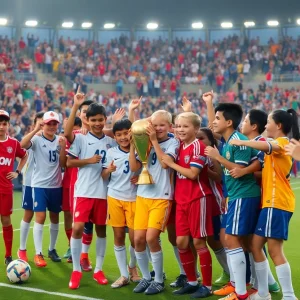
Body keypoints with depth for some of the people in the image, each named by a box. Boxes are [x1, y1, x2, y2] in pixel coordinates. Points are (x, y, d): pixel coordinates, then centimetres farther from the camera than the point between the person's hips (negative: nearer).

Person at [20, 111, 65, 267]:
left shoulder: (60, 140, 5)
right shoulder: (37, 139, -7)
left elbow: (62, 164, 2)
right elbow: (22, 144, -28)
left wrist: (63, 147, -12)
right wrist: (36, 129, -33)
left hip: (56, 185, 4)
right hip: (39, 184, -4)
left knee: (55, 218, 12)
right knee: (40, 217, -9)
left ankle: (52, 249, 26)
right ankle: (38, 253, -3)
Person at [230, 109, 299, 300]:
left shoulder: (282, 142, -9)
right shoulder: (278, 146, 22)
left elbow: (265, 146, -32)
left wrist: (241, 142, -19)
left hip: (277, 203, -10)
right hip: (271, 202, 10)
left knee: (275, 250, -10)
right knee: (256, 245, 10)